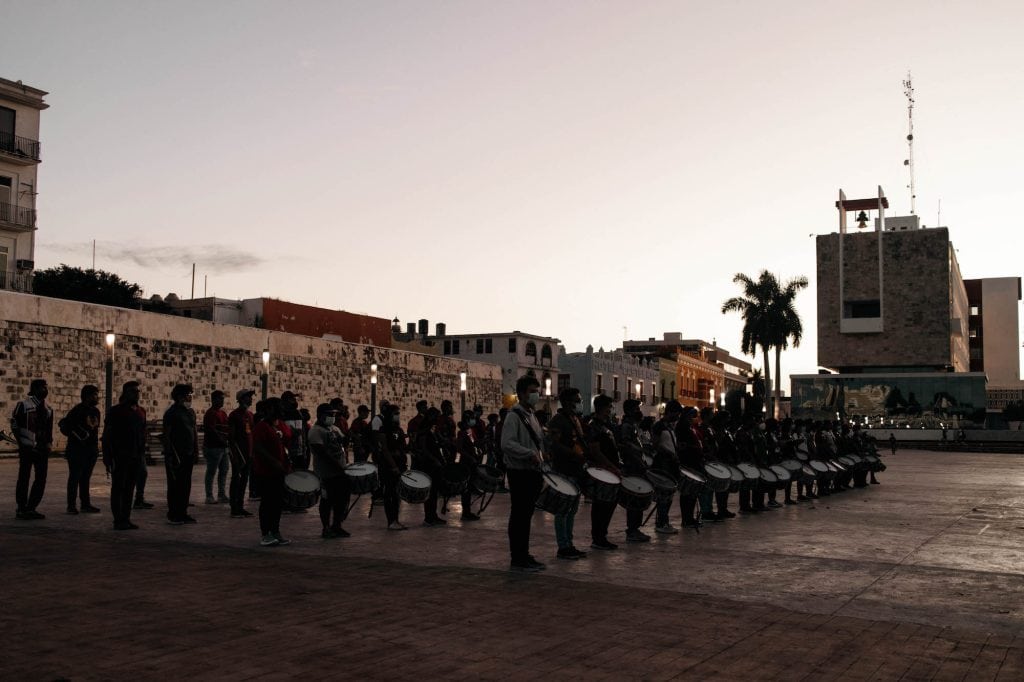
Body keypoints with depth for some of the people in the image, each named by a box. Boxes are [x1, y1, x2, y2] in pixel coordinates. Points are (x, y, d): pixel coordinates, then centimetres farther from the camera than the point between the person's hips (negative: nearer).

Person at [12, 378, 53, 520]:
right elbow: (14, 425, -3)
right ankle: (21, 509, 9)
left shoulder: (48, 409, 14)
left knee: (41, 479, 4)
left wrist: (49, 443, 4)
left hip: (42, 449, 6)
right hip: (27, 448, -6)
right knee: (24, 477, 0)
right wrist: (21, 443, -7)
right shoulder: (23, 405, -2)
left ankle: (31, 508, 14)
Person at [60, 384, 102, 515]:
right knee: (75, 477, -3)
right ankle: (71, 505, 0)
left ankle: (85, 504, 16)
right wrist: (78, 437, -13)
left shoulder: (96, 411, 14)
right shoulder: (78, 410, -11)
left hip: (91, 450, 8)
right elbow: (65, 427, -13)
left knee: (85, 478, 11)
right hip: (77, 450, -7)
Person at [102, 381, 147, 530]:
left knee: (129, 489, 8)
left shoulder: (139, 414, 14)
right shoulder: (115, 412, -5)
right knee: (118, 488, -2)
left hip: (135, 458, 6)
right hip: (119, 458, -6)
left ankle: (126, 519, 12)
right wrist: (108, 458, -14)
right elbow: (107, 436, -8)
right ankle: (118, 521, -1)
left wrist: (142, 455, 11)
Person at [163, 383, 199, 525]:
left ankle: (182, 513, 16)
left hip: (188, 455, 7)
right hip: (176, 455, -7)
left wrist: (196, 452, 13)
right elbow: (166, 435, -12)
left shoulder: (190, 412, 14)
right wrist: (170, 455, -17)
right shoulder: (171, 412, -8)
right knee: (174, 485, -2)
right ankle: (172, 515, 3)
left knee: (186, 485, 9)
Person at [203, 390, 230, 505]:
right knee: (211, 472, -4)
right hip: (213, 447, -9)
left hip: (223, 447, 9)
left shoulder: (222, 413, 17)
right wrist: (223, 440, -20)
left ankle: (222, 495, 20)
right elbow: (212, 430, -20)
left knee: (223, 471, 12)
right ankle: (209, 496, 1)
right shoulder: (211, 413, -12)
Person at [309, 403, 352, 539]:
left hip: (341, 471, 8)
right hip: (327, 474, -8)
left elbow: (342, 442, 22)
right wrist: (337, 466, -24)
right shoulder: (316, 431, -13)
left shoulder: (334, 428, 15)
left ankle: (336, 526, 23)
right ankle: (326, 529, 11)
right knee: (327, 501, 1)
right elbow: (322, 452, -21)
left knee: (342, 499, 10)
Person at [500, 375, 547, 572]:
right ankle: (517, 559, 3)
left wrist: (541, 456, 11)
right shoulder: (514, 416, -11)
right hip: (519, 472, -8)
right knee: (519, 515, -3)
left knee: (527, 515, 12)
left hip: (532, 472, 8)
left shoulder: (532, 417, 17)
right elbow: (507, 444, -22)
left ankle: (524, 555, 19)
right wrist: (530, 454, -28)